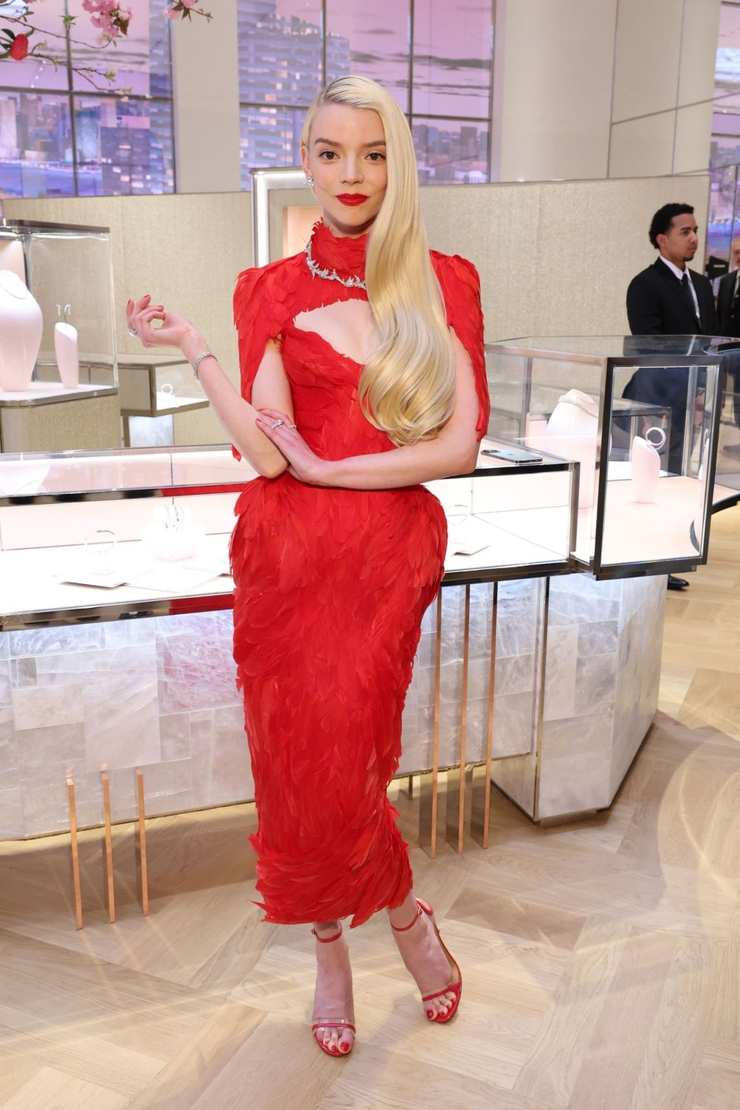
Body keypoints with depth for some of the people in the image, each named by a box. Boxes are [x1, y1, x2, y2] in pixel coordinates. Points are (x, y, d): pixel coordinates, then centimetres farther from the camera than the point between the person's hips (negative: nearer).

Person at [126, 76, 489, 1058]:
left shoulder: (443, 283, 3)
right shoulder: (270, 292, 4)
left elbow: (461, 445, -7)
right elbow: (265, 453, -7)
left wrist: (324, 467, -9)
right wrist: (192, 348, -13)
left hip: (389, 557, -1)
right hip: (288, 561, 1)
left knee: (337, 764, 2)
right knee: (304, 768, 6)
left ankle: (332, 949, 33)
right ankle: (403, 913, 34)